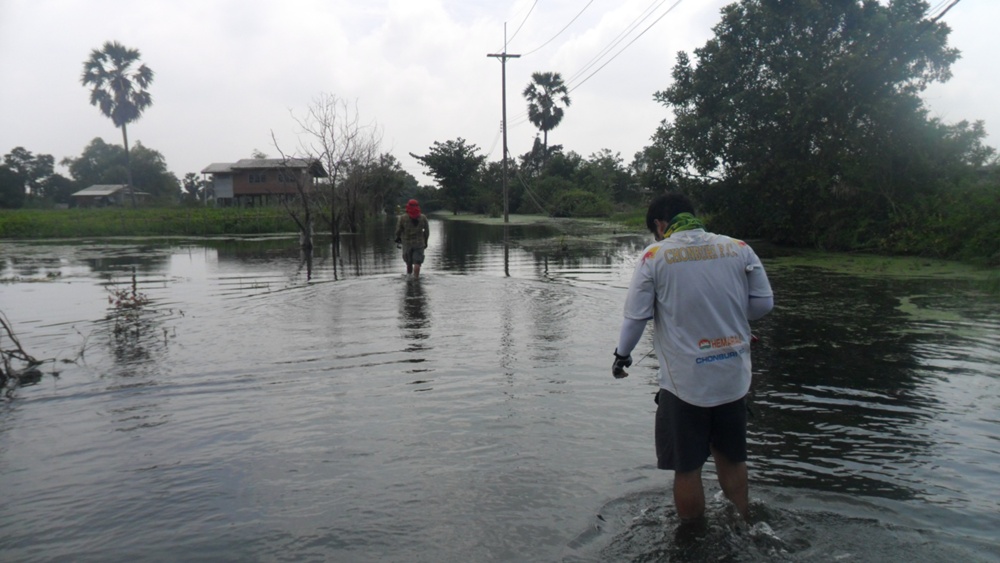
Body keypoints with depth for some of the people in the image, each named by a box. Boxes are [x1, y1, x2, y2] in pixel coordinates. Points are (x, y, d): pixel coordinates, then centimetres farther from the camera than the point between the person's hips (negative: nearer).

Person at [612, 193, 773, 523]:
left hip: (684, 381, -4)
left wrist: (622, 354, 11)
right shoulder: (739, 249, 1)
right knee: (732, 459, 22)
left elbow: (636, 316, -6)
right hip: (734, 377, 4)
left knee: (687, 468, 10)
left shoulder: (654, 256, -8)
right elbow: (763, 304, 3)